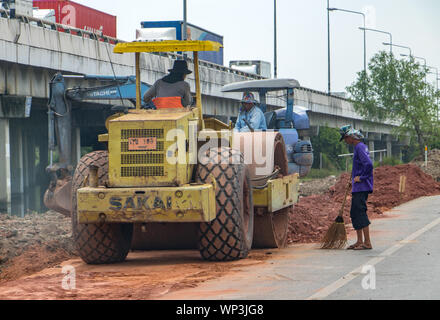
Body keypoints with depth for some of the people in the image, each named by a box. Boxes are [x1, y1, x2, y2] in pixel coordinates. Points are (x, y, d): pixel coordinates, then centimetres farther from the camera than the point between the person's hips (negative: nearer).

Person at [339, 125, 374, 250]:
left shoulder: (360, 148, -15)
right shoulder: (360, 147, 16)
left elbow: (368, 164, -27)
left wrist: (361, 177, -17)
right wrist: (354, 179, 19)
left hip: (361, 187, -10)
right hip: (358, 188, 10)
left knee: (360, 213, -10)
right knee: (355, 213, 14)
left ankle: (367, 243, -9)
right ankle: (360, 241, 19)